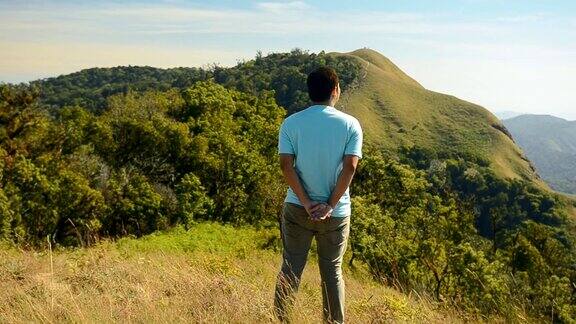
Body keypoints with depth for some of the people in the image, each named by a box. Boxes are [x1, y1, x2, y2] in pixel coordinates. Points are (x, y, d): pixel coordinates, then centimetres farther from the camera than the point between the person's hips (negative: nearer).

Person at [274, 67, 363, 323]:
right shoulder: (350, 124, -4)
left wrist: (307, 203, -9)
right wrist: (330, 205, -10)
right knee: (332, 271, 13)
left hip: (297, 208, 0)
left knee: (290, 268, 10)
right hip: (336, 213, 0)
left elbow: (286, 165, -10)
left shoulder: (291, 123, -2)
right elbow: (350, 167, -12)